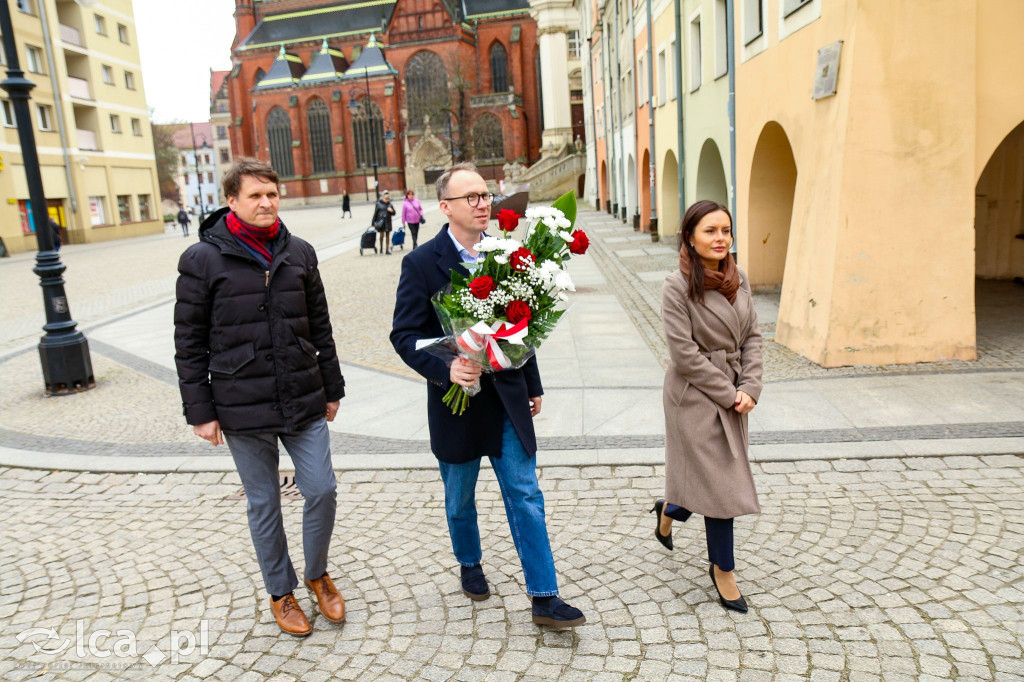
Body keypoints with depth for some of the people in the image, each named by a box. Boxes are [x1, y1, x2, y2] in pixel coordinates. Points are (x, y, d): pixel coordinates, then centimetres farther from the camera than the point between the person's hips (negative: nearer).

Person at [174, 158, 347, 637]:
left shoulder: (299, 253, 5)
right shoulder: (203, 260, -5)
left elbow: (320, 328, 10)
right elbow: (189, 344, -3)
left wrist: (332, 389, 11)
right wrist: (199, 411, -5)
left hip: (305, 401, 3)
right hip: (242, 409, -2)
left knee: (322, 491, 4)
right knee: (263, 504, 11)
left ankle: (318, 575, 31)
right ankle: (281, 592, 31)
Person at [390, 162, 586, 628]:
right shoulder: (421, 263, -10)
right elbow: (404, 334, -12)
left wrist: (533, 385, 15)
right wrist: (446, 369, -28)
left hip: (508, 397, 3)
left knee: (526, 497, 4)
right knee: (460, 500, 17)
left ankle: (544, 598, 13)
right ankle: (470, 565, 44)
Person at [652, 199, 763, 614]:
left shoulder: (739, 279, 5)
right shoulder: (678, 287, -15)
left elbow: (752, 337, 7)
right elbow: (685, 354, -17)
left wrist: (749, 389, -5)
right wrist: (729, 394, -13)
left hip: (732, 397, 7)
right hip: (695, 397, -6)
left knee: (721, 480, 15)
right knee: (721, 484, 1)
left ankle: (670, 510, 46)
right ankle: (723, 569, 22)